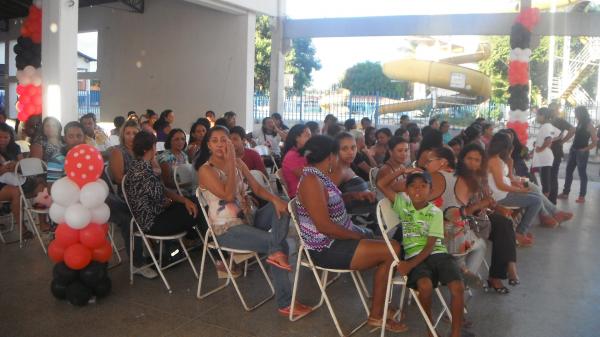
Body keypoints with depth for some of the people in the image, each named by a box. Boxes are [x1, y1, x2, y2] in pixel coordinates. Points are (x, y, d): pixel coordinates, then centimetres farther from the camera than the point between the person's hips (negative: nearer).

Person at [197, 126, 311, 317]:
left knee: (282, 206, -16)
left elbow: (257, 189, 3)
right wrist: (230, 163, -21)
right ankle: (285, 303, -11)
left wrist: (275, 199, -17)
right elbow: (228, 195, -23)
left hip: (249, 218, 7)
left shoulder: (239, 163, 8)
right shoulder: (206, 170, -11)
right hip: (227, 229, -7)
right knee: (280, 244, -19)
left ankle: (276, 251, -31)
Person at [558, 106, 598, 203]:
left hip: (582, 152, -8)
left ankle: (582, 196, 9)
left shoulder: (589, 125, -11)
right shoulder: (579, 123, 11)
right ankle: (565, 193, 19)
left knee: (582, 174, 1)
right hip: (573, 150, 8)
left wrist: (585, 149, -15)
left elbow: (594, 142, -13)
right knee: (569, 171, 10)